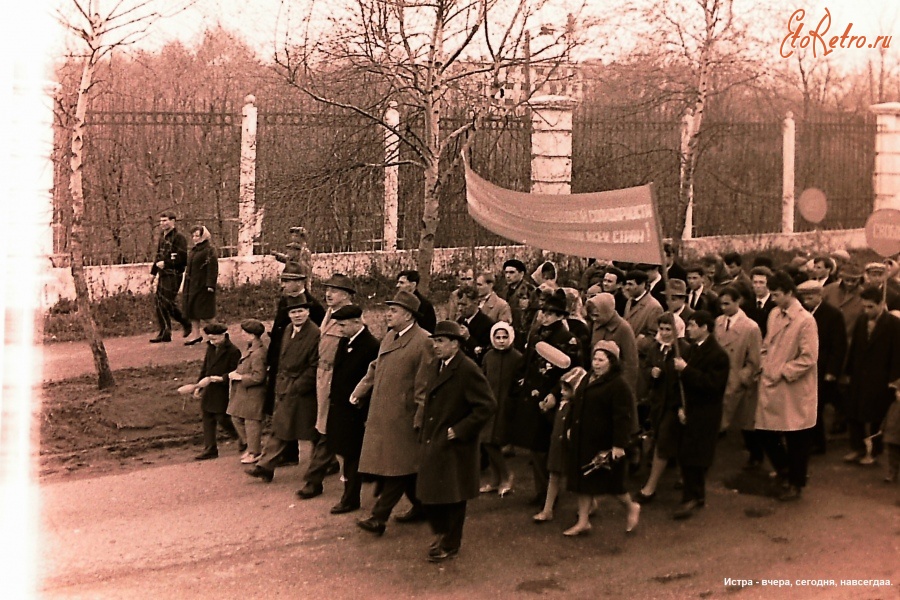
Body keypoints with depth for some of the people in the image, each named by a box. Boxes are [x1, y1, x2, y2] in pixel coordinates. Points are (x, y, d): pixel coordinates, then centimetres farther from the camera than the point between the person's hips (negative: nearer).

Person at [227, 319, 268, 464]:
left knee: (251, 422, 2)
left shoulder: (258, 354, -24)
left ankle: (254, 453, 16)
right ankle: (252, 446, 29)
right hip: (243, 392, 11)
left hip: (253, 394, -11)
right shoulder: (251, 349, 7)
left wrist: (240, 377, -19)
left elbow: (258, 376, -26)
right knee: (236, 418, 17)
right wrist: (237, 373, 5)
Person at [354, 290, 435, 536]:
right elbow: (376, 368, 20)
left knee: (396, 468, -1)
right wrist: (359, 392, 9)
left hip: (403, 415, -8)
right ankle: (421, 507, 30)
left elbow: (425, 384, -16)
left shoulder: (423, 341, -15)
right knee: (405, 466, 16)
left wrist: (419, 419, -16)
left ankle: (379, 518, 2)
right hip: (382, 414, 8)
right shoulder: (389, 337, 11)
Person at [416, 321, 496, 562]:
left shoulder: (468, 370, -19)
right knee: (429, 492, 13)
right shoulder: (435, 366, 8)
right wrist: (425, 431, 10)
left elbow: (487, 406, -21)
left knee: (452, 497, 7)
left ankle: (450, 544, 24)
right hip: (432, 443, 7)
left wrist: (460, 430, -19)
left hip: (455, 446, -7)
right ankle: (441, 532, 35)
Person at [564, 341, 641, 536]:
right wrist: (570, 427, 17)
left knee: (609, 481, 4)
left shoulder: (619, 385, -16)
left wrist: (619, 444, -24)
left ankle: (632, 507, 30)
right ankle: (583, 522, 19)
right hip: (583, 441, 8)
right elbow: (575, 406, 20)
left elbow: (623, 417, -20)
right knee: (583, 482, 11)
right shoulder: (587, 381, 10)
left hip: (604, 444, -8)